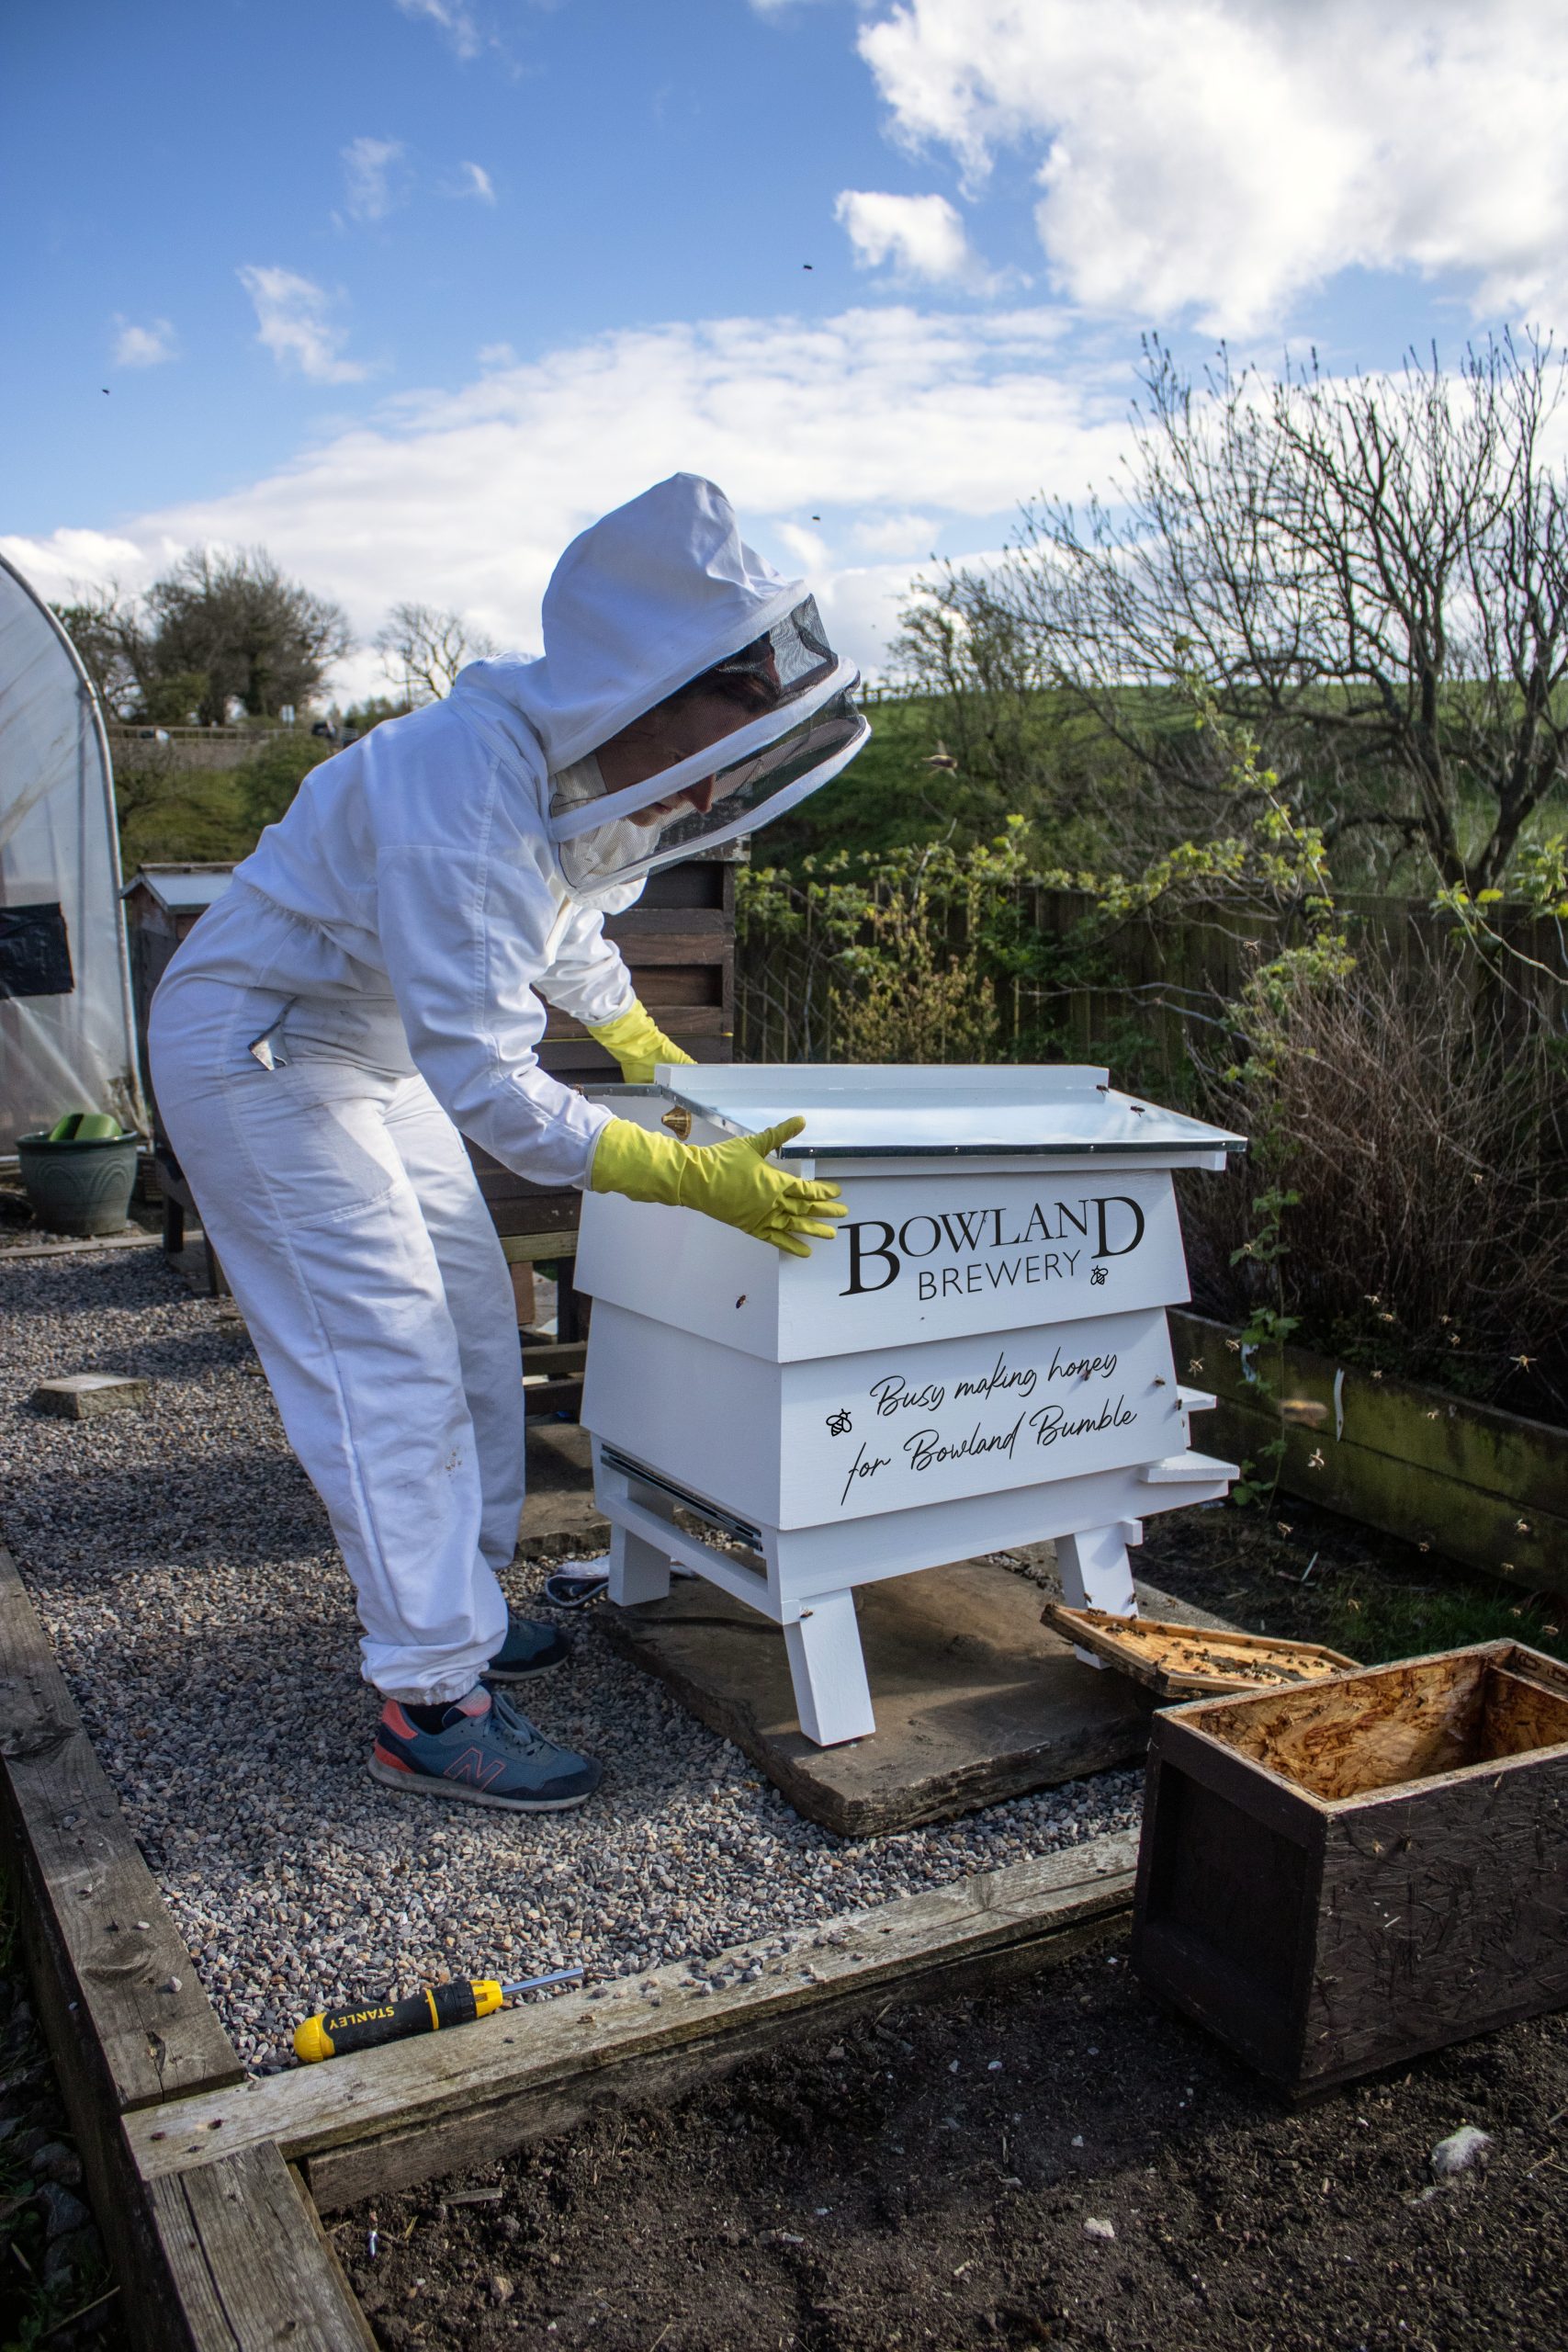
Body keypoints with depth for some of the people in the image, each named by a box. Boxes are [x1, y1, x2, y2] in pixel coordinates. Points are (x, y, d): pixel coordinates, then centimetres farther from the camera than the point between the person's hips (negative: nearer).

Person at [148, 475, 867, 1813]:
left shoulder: (583, 763, -6)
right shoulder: (468, 798, -35)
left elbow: (568, 920, 17)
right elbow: (487, 1086, -36)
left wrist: (641, 1042, 23)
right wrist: (690, 1176, -35)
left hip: (375, 1052, 9)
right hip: (256, 1052, -9)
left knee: (474, 1329, 11)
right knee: (388, 1373, -11)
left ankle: (457, 1608, 25)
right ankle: (434, 1704, -3)